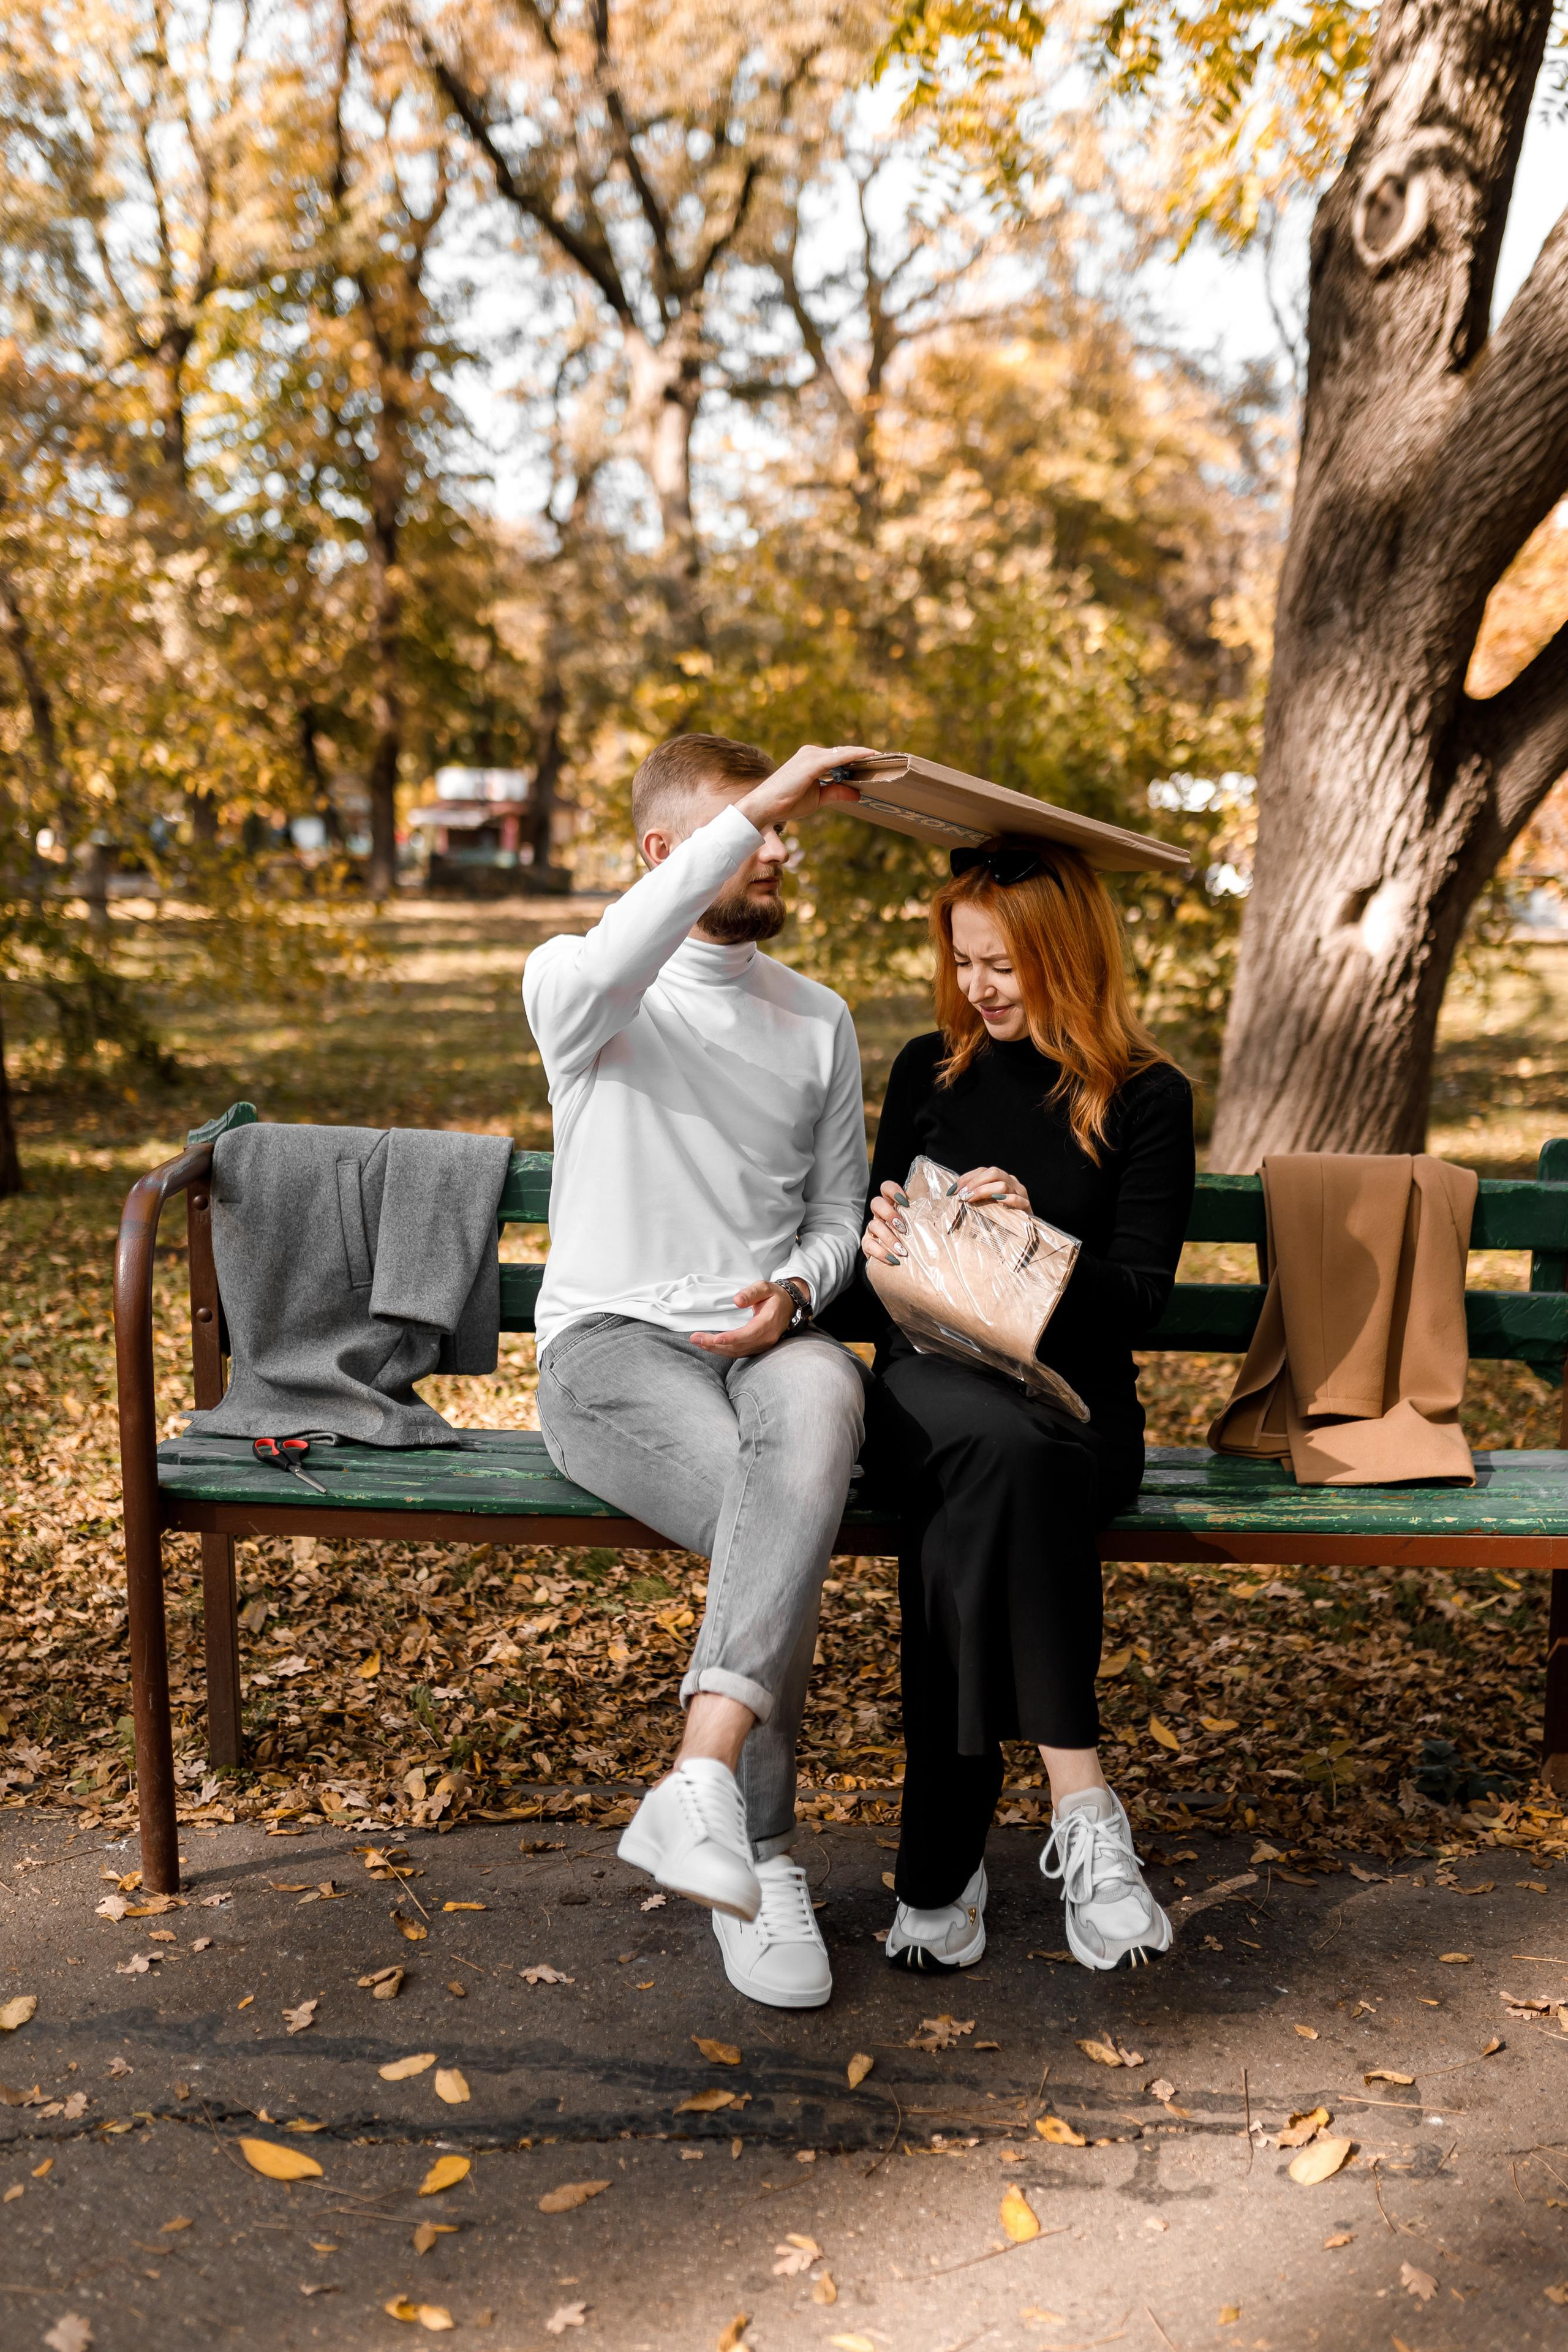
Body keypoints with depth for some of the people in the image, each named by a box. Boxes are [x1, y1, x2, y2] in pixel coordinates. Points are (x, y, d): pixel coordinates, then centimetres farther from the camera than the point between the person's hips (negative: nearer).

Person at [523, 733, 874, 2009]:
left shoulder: (820, 1017, 18)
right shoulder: (570, 985, 3)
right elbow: (604, 970, -26)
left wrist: (794, 1292, -6)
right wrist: (757, 805, -28)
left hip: (769, 1340, 3)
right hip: (610, 1345, -3)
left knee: (824, 1394, -37)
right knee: (783, 1523, -33)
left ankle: (702, 1784, -44)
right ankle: (763, 1856, -20)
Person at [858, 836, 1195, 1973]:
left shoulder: (1149, 1099, 5)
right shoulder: (930, 1072, 14)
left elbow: (1137, 1301, -1)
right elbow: (886, 1245, 19)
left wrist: (1035, 1237, -19)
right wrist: (883, 1237, -6)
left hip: (1075, 1402, -1)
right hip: (932, 1383, 1)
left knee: (964, 1520, -36)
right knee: (1010, 1448, -36)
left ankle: (942, 1856, -27)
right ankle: (1082, 1806, -33)